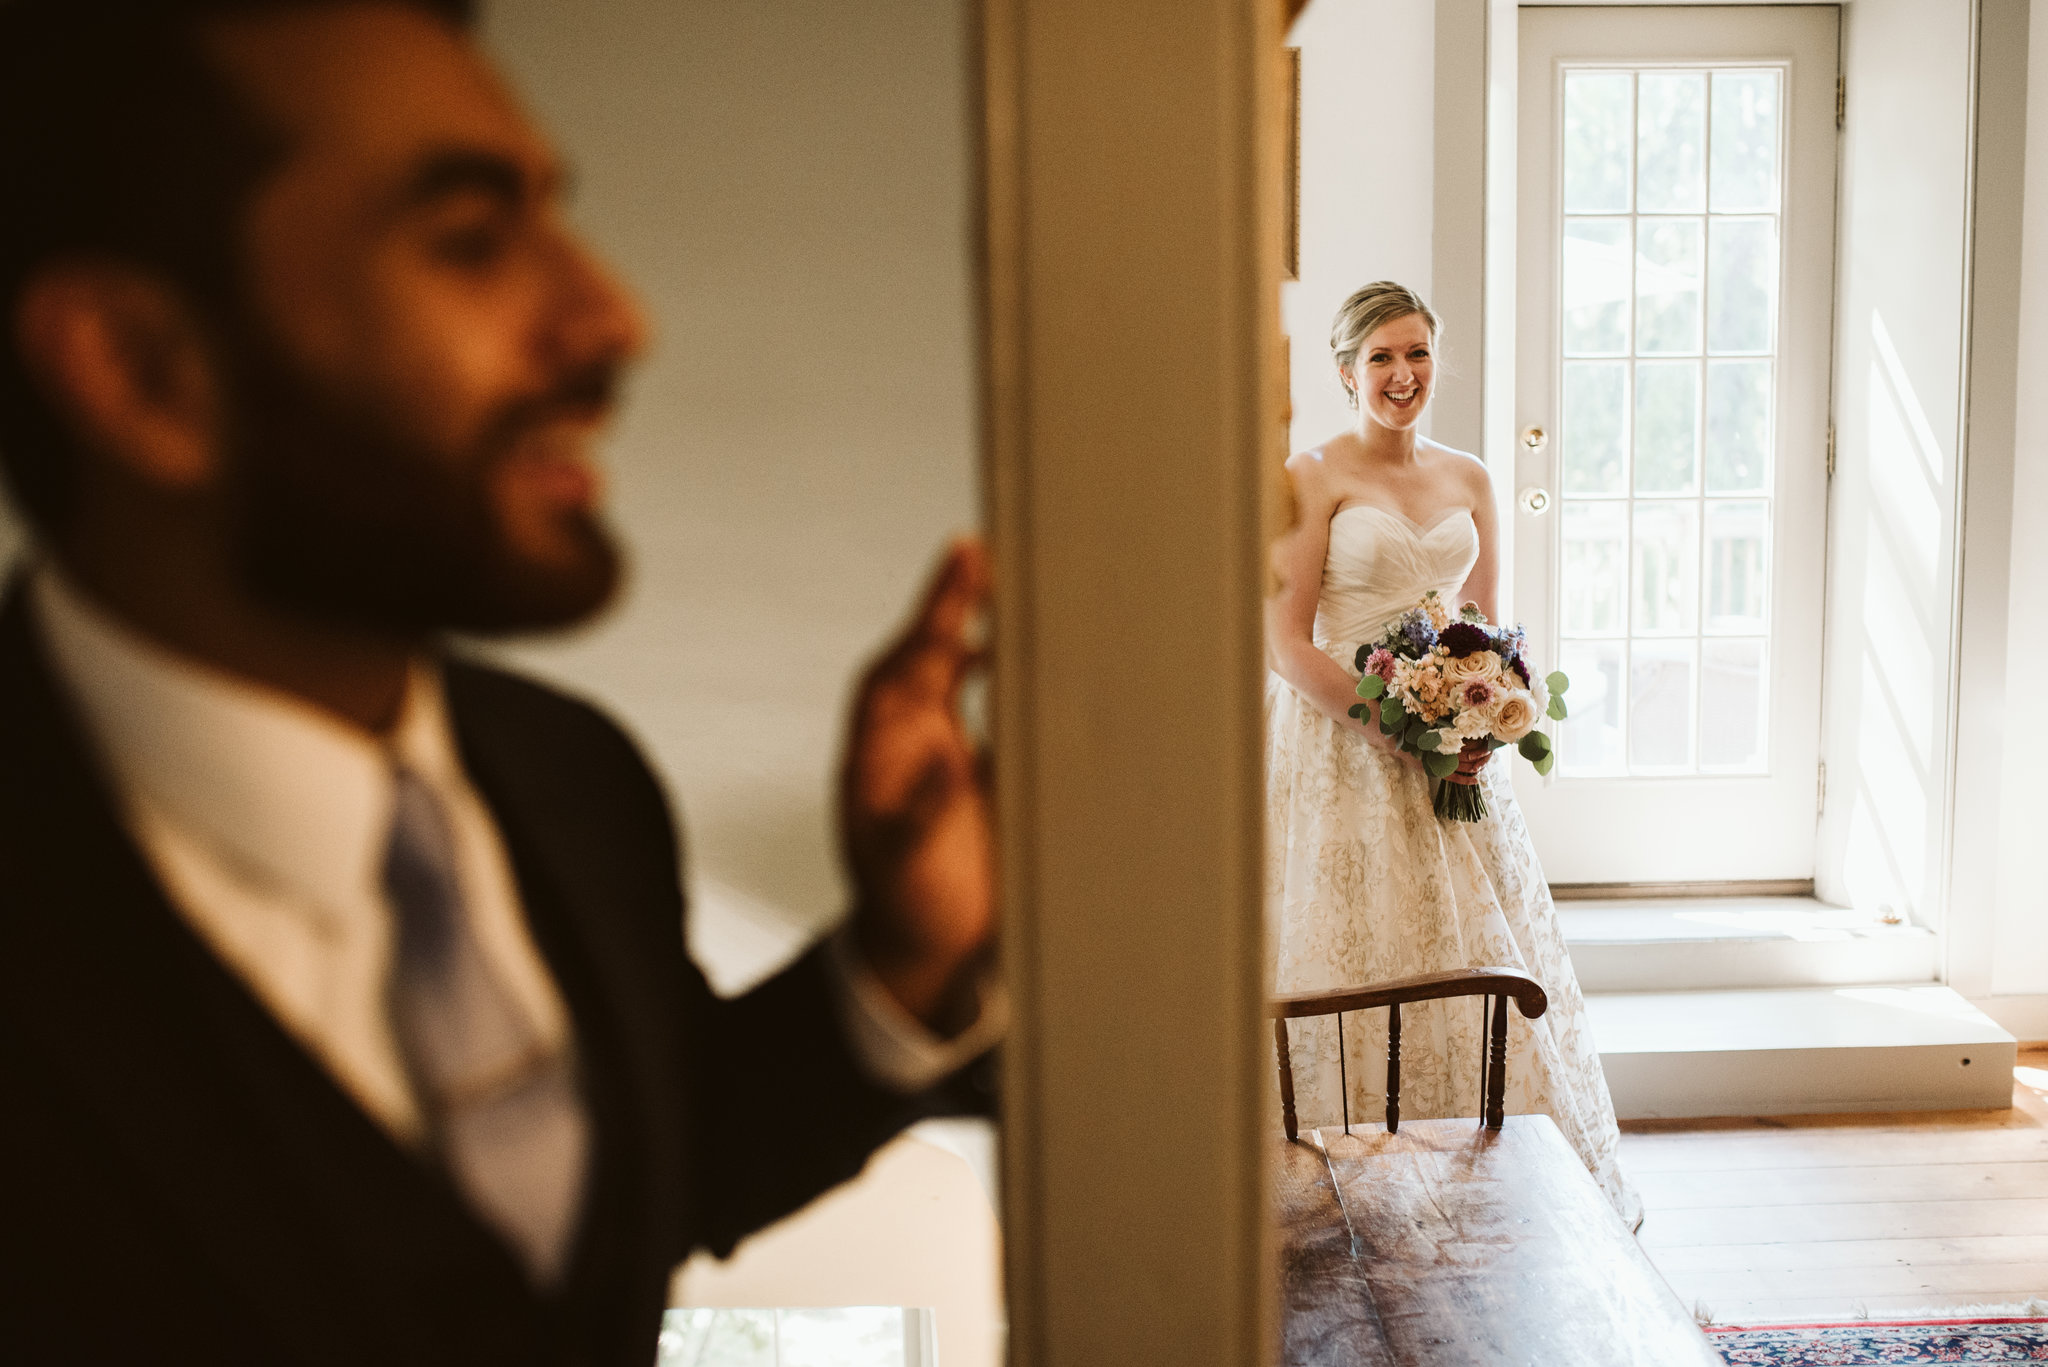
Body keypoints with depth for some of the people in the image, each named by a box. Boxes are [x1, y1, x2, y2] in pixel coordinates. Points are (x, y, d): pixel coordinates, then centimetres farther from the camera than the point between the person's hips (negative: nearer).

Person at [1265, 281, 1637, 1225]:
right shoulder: (1313, 479, -5)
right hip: (1343, 750, -5)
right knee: (1362, 972, -2)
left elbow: (1488, 628, 14)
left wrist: (1482, 733, -5)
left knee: (1483, 960, 8)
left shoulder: (1468, 480, 11)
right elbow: (1286, 643, -10)